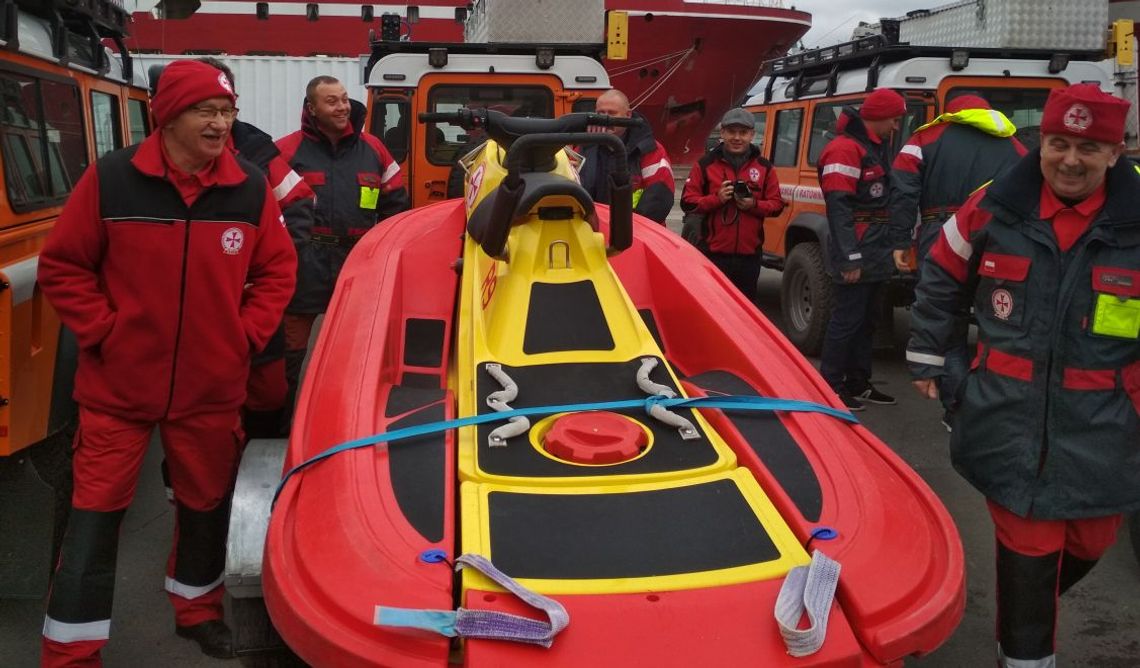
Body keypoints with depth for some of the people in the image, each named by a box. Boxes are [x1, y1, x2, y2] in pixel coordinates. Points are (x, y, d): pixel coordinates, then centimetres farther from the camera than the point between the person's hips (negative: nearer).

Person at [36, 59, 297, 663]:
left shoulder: (251, 188, -3)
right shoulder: (111, 178, -11)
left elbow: (277, 270, 7)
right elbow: (61, 267, -3)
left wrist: (247, 333, -2)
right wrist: (102, 331, -10)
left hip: (213, 389, 3)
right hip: (117, 386, -2)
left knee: (206, 504, 17)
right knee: (95, 512, 4)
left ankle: (198, 610, 40)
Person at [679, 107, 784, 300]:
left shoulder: (764, 168, 9)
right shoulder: (706, 164, 4)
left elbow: (777, 205, 8)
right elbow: (687, 202, 1)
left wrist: (754, 205, -12)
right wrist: (716, 198, -15)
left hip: (749, 255, 2)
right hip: (713, 254, -2)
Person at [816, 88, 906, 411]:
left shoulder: (879, 147, 17)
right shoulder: (844, 149, -15)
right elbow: (839, 209, -21)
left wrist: (892, 245, 15)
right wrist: (849, 259, -24)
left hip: (875, 253, 10)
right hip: (855, 254, -10)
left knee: (866, 320, 15)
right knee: (847, 320, -5)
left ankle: (858, 382, 26)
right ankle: (830, 387, 4)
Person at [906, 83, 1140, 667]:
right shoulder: (994, 208, -3)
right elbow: (941, 281, 11)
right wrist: (925, 357, 12)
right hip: (1010, 422, -1)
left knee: (1087, 543, 17)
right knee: (1026, 550, 3)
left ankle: (1032, 612, 48)